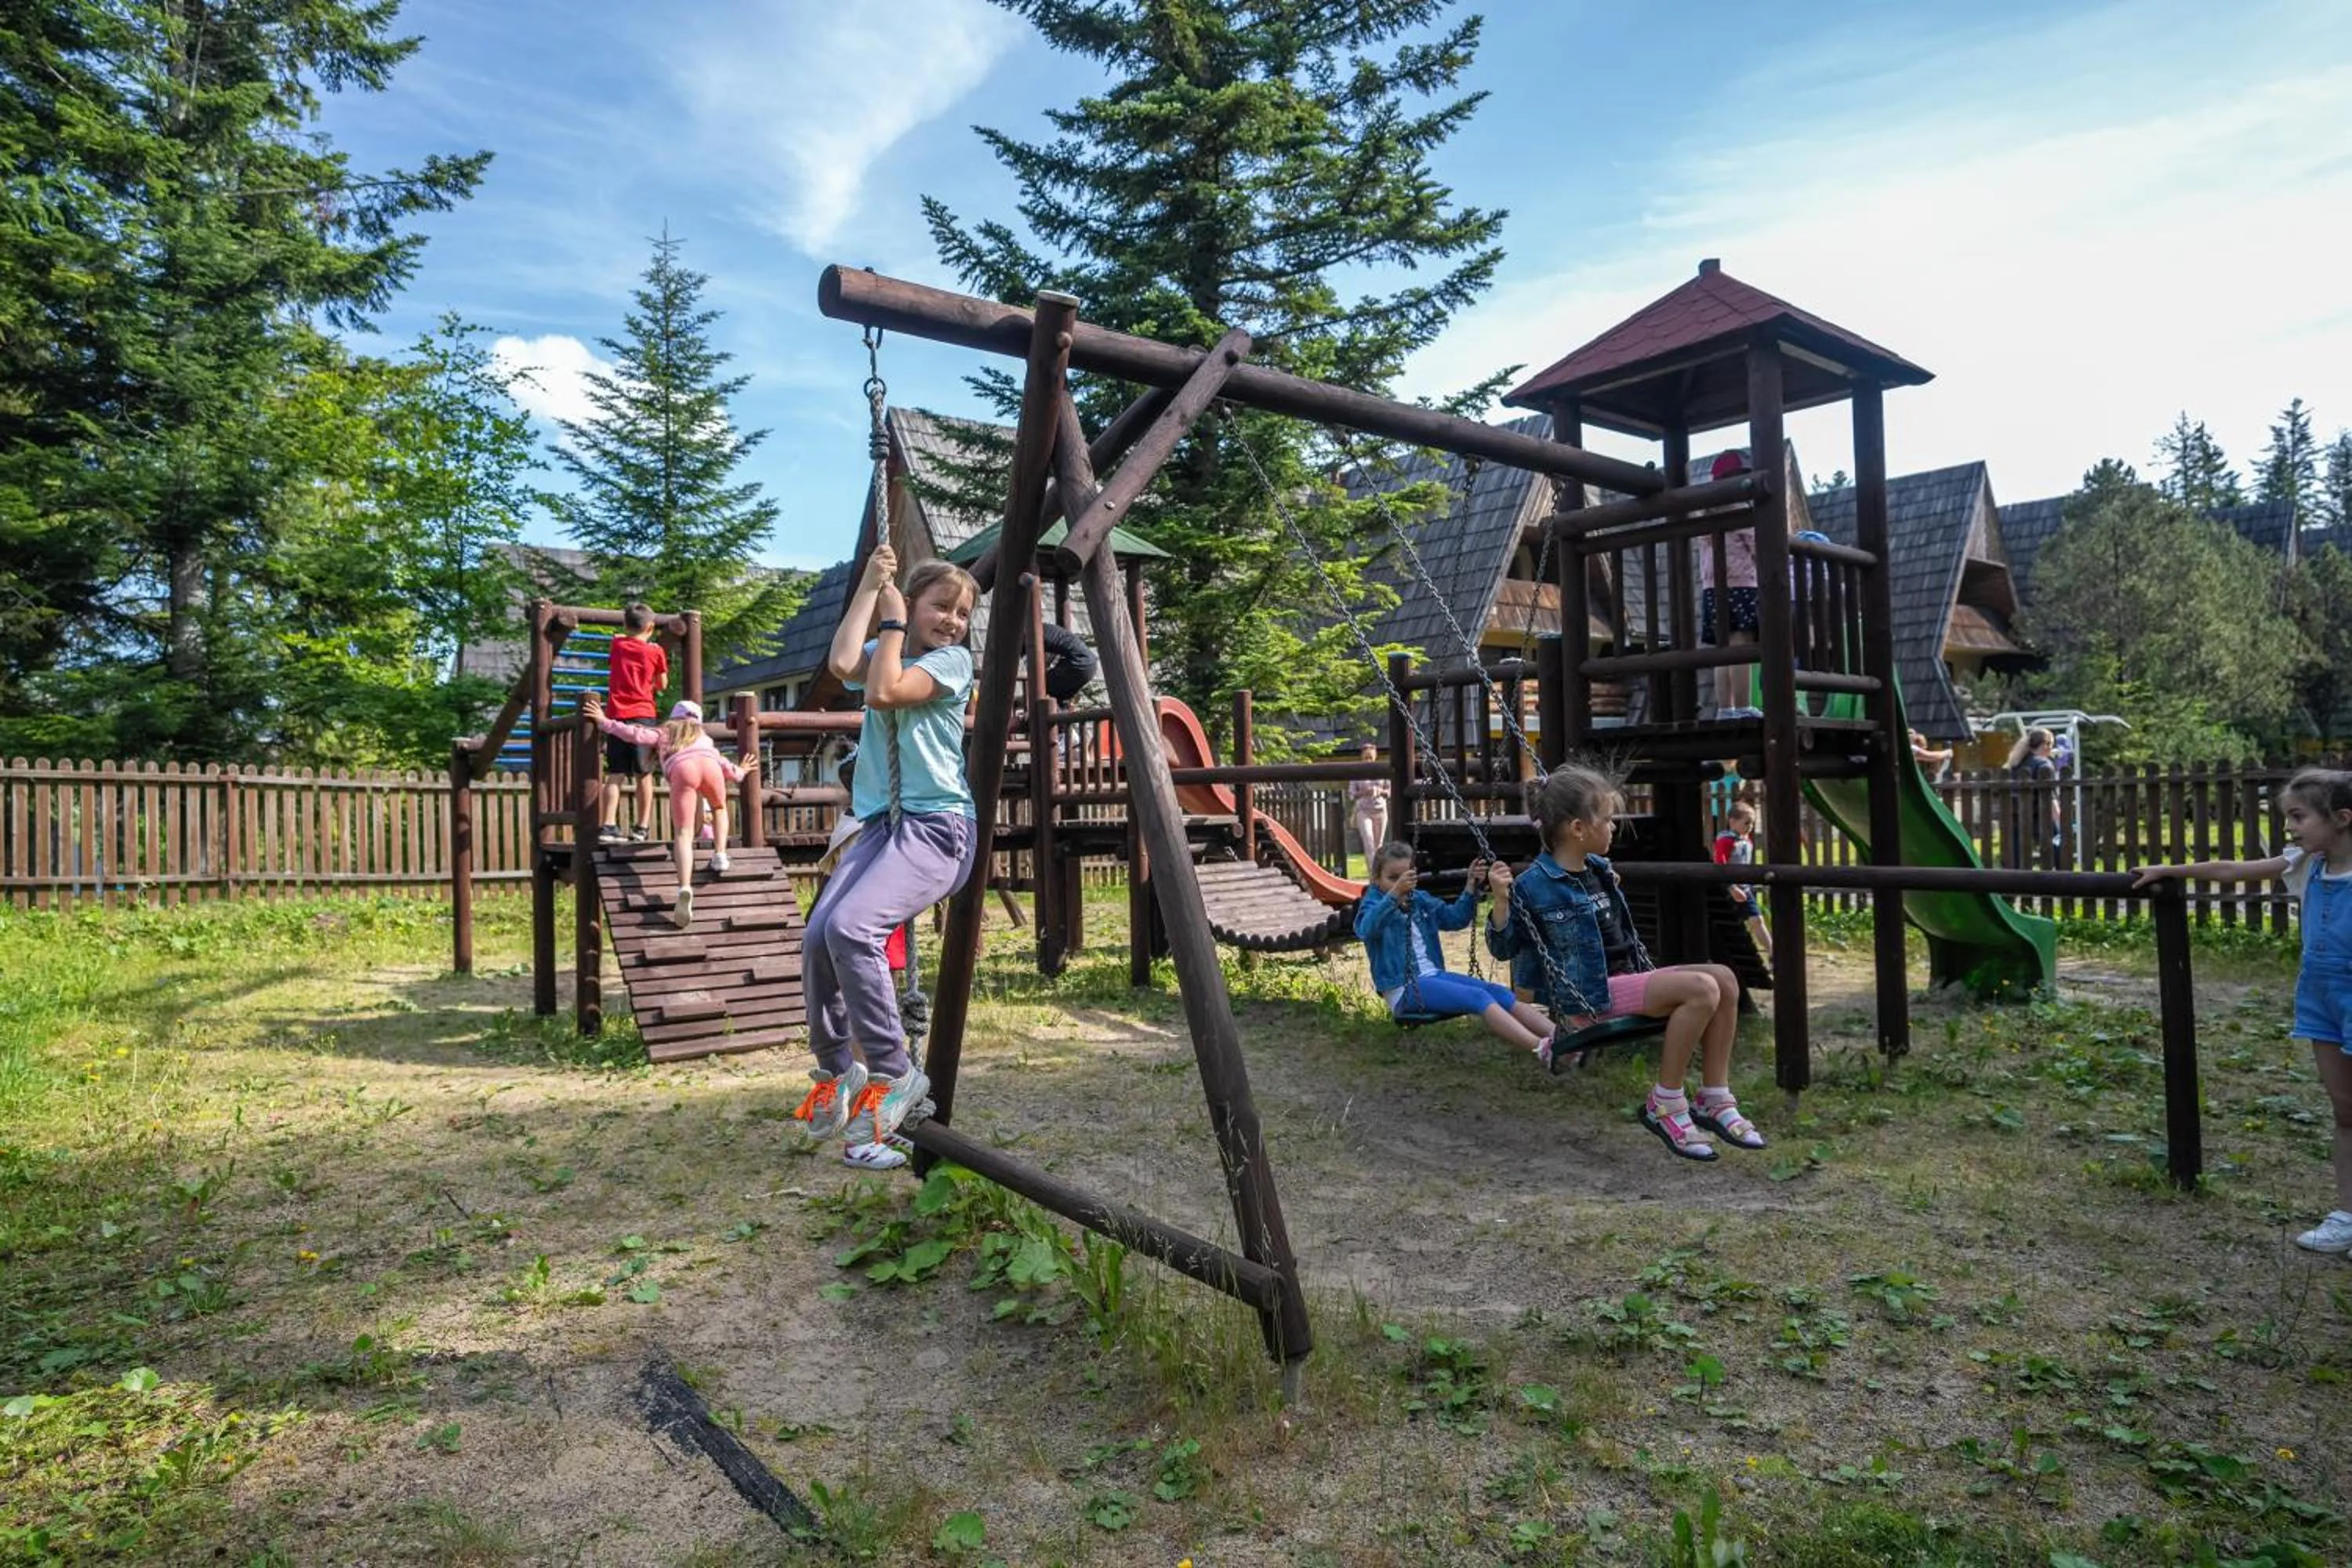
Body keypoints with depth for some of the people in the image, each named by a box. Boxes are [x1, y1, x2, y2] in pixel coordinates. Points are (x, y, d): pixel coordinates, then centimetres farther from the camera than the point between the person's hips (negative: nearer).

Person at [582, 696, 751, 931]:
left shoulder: (663, 733, 34)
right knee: (719, 808, 33)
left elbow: (637, 734, 19)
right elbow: (719, 761, 33)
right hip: (708, 764, 2)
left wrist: (605, 722, 27)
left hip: (681, 769, -2)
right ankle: (720, 854, 12)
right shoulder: (703, 736, 40)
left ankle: (685, 888, -27)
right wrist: (738, 773, 49)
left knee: (683, 832, -7)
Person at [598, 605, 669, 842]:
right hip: (643, 715, -2)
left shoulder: (617, 644, 7)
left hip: (617, 715, 2)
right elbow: (663, 684, 11)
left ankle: (607, 826, -10)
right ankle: (642, 827, 4)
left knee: (615, 775, 0)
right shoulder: (655, 651, 2)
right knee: (644, 775, 5)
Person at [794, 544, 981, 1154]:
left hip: (937, 824, -6)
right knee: (817, 937, -11)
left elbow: (884, 692, -15)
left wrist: (892, 623, -3)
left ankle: (895, 1074, -12)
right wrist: (868, 588, -2)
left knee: (851, 927, -27)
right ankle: (837, 1067, 12)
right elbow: (842, 665, -9)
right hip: (881, 821, 6)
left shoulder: (953, 660, 1)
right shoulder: (883, 654, 16)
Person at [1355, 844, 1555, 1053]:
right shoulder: (1373, 904, -3)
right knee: (1478, 997, -27)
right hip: (1405, 989, -7)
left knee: (1499, 993, -15)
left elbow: (1456, 918, 18)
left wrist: (1471, 887, 1)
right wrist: (1395, 893, -41)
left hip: (1433, 975, 7)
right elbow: (1366, 930, -27)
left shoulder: (1420, 900, 17)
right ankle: (1541, 1048, -41)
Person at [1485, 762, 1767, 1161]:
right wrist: (1501, 901, -23)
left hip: (1626, 979, 9)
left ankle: (1715, 1100, -1)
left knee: (1723, 978, -7)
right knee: (1700, 989, -24)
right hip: (1585, 997, -9)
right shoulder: (1533, 886, -12)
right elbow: (1504, 947, -9)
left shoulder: (1598, 870, 14)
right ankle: (1665, 1105, -12)